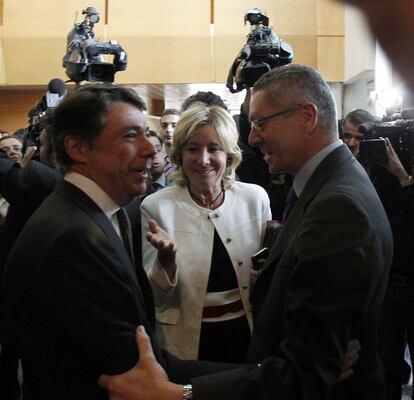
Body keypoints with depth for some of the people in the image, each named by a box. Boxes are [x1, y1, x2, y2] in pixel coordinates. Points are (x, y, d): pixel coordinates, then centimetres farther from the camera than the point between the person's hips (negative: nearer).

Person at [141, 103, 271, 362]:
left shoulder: (256, 198, -5)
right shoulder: (157, 207, -10)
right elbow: (156, 298, -8)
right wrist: (166, 260, -26)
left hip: (249, 336, 2)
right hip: (189, 344, -2)